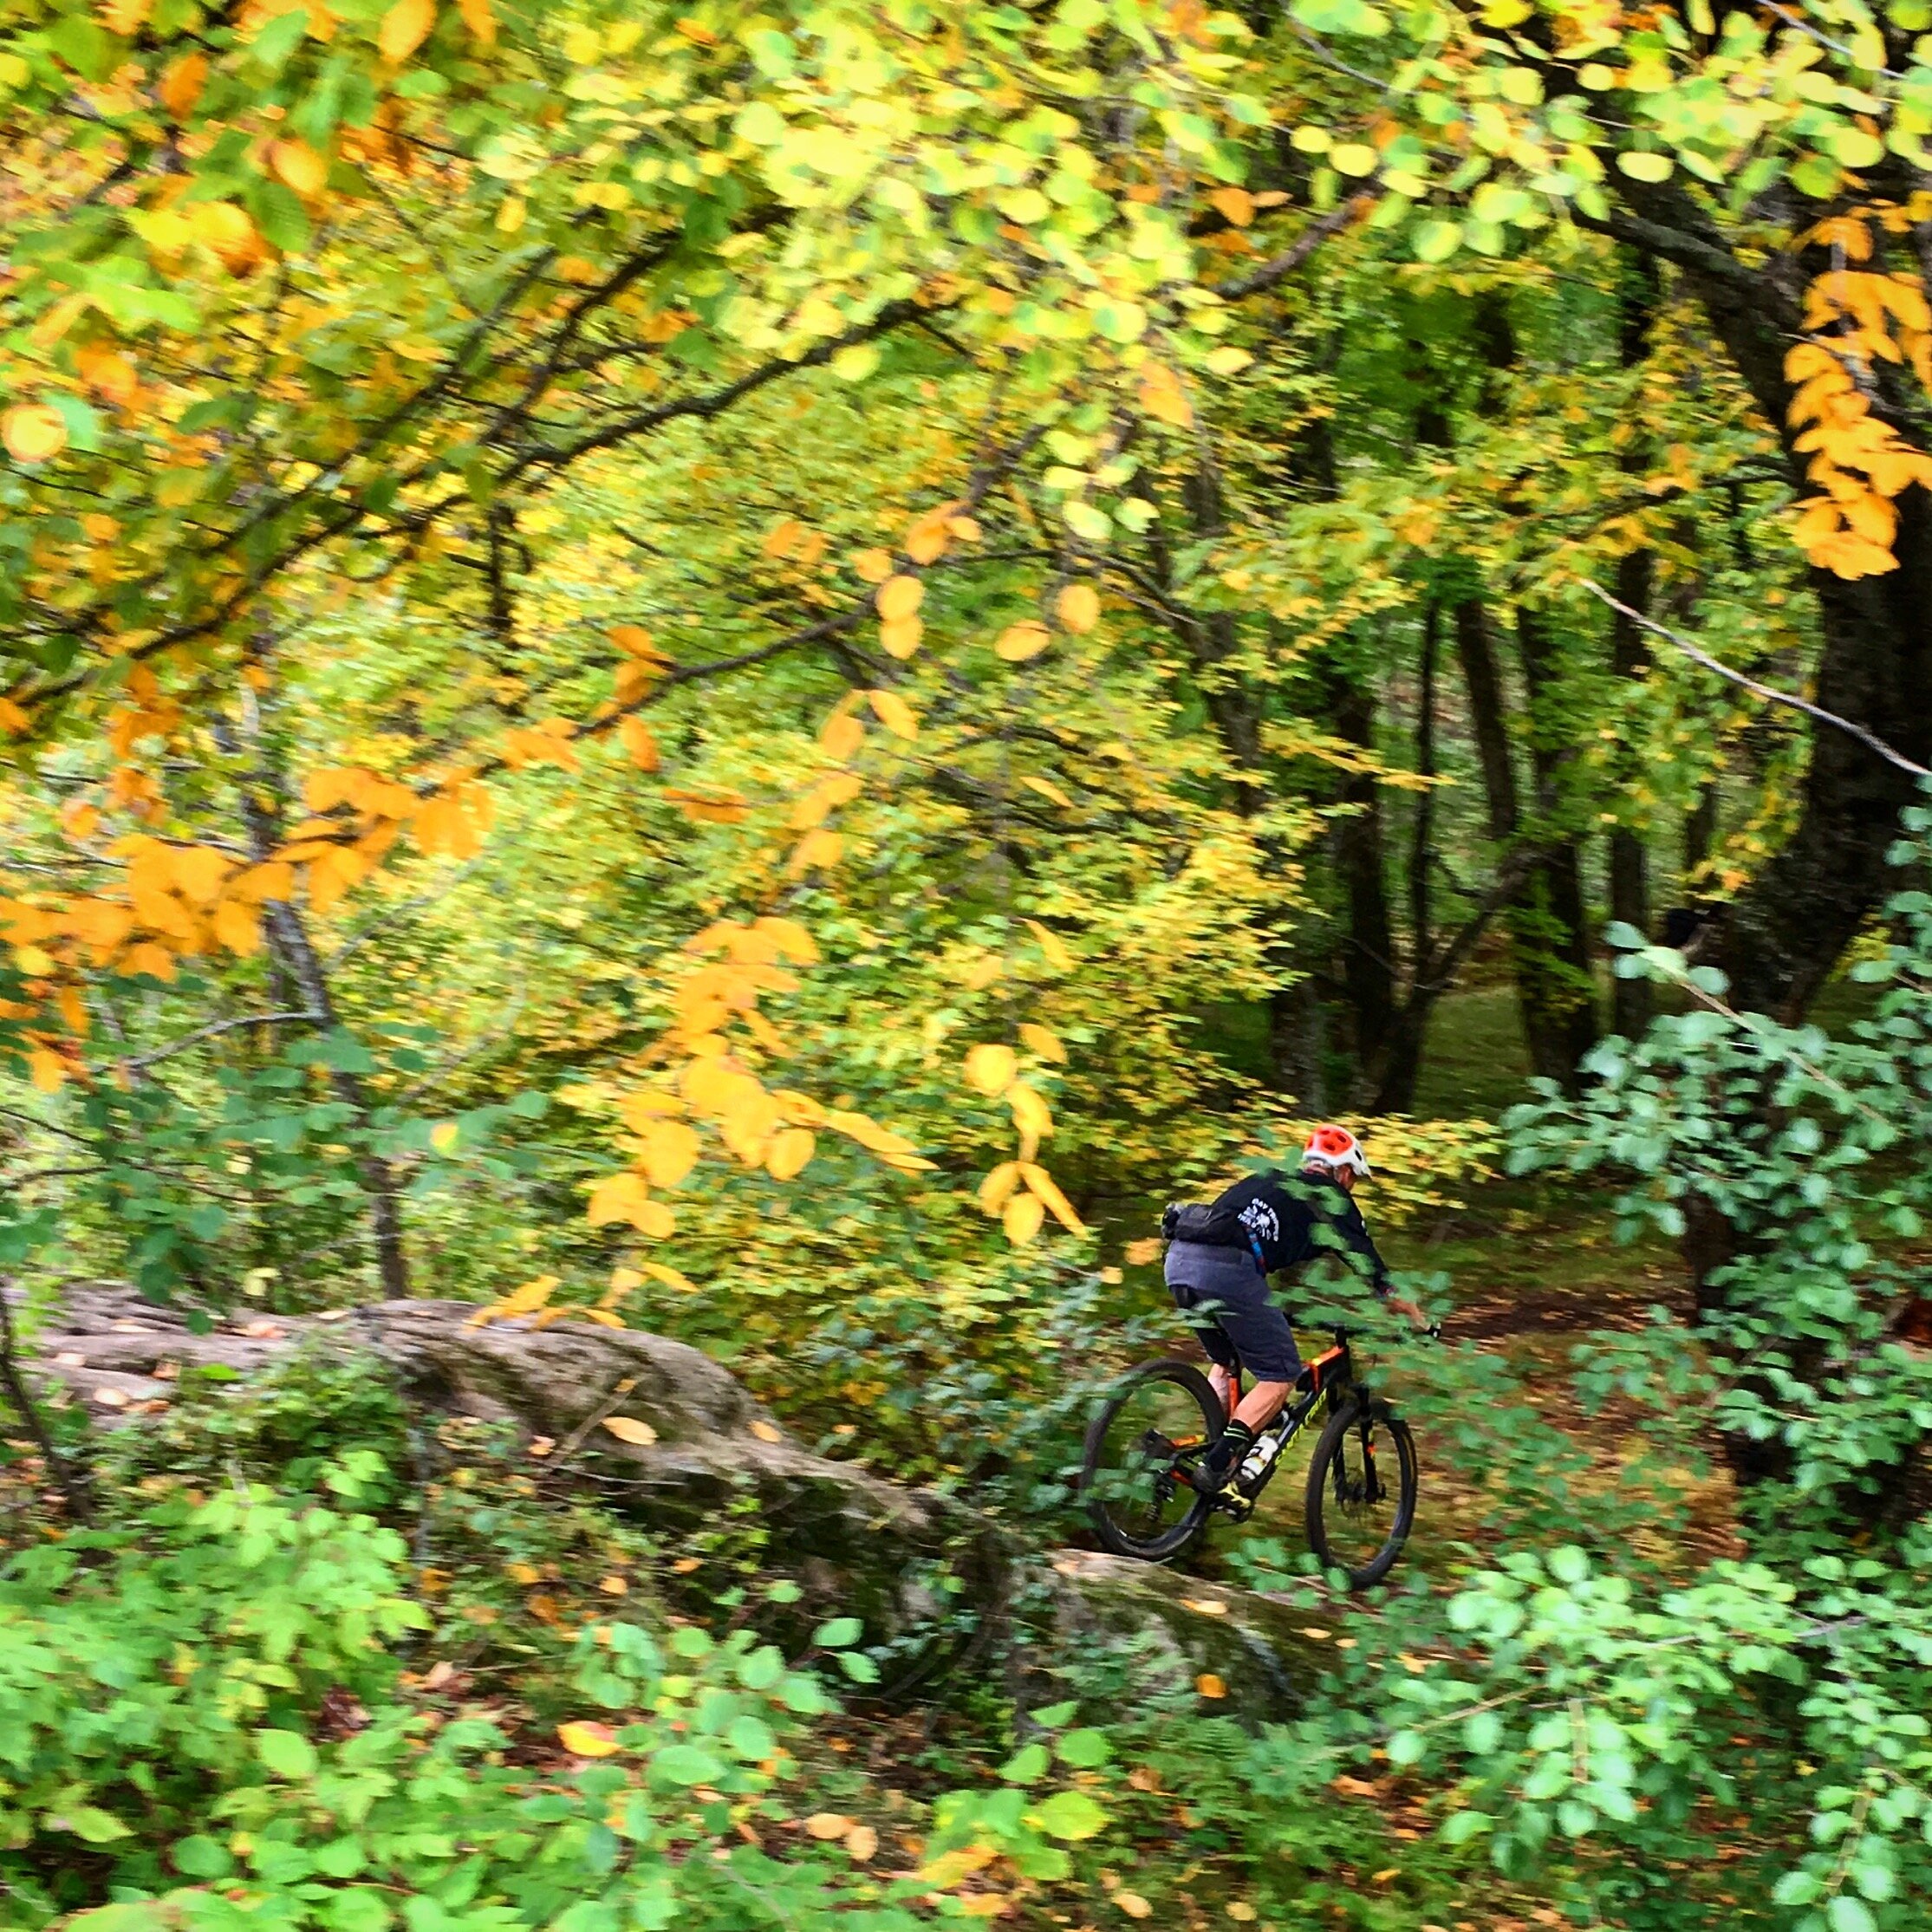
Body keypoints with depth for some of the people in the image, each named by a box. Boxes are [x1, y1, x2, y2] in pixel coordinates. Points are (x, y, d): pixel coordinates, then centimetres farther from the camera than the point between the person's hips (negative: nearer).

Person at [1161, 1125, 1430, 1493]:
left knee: (1226, 1363, 27)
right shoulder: (1331, 1197, 18)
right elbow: (1367, 1262, 19)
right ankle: (1217, 1466, -10)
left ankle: (1209, 1447, 15)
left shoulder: (1271, 1181, 36)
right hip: (1227, 1268, -7)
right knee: (1280, 1376, 3)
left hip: (1179, 1257, 7)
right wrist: (1411, 1313, 32)